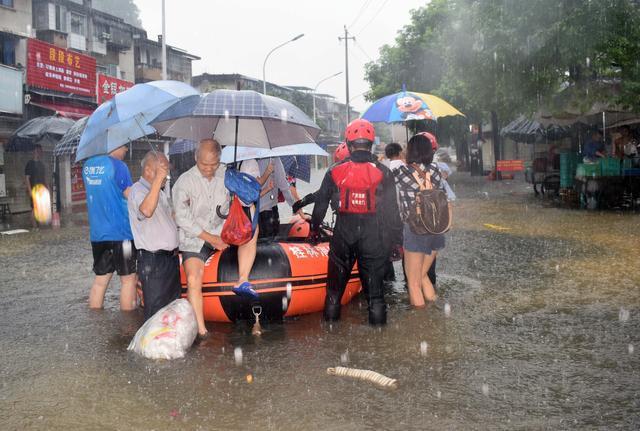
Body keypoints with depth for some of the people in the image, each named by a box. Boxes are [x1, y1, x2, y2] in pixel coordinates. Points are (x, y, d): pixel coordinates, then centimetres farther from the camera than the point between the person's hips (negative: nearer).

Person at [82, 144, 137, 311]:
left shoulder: (88, 165, 8)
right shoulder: (118, 166, -14)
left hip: (96, 233, 7)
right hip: (120, 232, -6)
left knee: (100, 280, 13)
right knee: (128, 279, 5)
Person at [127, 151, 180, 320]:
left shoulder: (162, 192, 17)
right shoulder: (137, 190, -15)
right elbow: (147, 210, -38)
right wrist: (158, 179, -39)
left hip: (171, 257, 9)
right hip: (153, 260, -9)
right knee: (156, 313, -6)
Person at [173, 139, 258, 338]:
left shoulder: (225, 177, 1)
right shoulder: (185, 181, -8)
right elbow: (182, 219, -12)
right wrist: (210, 238, -15)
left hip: (220, 231, 3)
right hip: (194, 238, -3)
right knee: (193, 279, -20)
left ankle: (242, 282, -24)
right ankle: (201, 330, -17)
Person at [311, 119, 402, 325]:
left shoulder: (335, 171, -1)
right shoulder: (383, 172, -4)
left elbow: (321, 202, 7)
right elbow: (392, 209, -3)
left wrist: (314, 228, 21)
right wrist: (396, 238, 5)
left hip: (343, 236, 1)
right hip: (373, 237, -1)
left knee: (336, 280, 15)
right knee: (374, 283, 8)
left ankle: (331, 320, 24)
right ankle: (378, 322, 11)